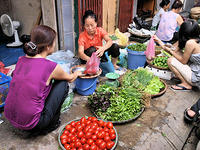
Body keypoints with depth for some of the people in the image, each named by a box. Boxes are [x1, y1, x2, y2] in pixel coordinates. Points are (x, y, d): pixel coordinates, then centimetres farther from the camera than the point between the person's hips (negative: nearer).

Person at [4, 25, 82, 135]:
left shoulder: (21, 60, 1)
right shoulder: (51, 67, -16)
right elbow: (70, 79, 6)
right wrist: (77, 73, 30)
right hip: (31, 124, -6)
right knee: (63, 84, 4)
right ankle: (52, 124, 14)